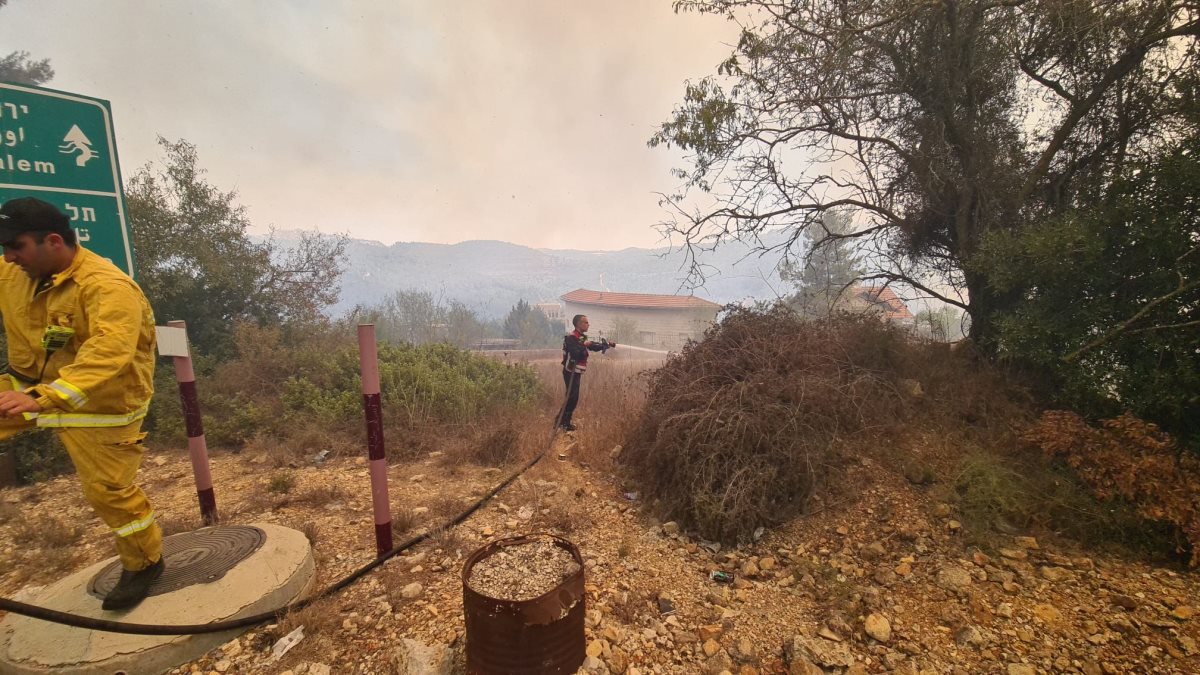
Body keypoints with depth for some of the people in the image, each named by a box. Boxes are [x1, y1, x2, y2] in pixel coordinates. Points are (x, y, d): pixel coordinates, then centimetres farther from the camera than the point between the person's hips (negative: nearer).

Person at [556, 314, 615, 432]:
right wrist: (584, 345, -18)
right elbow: (576, 354, -29)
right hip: (571, 372, -9)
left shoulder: (582, 338, 13)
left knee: (573, 398, 12)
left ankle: (565, 422, 20)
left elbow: (594, 346, 19)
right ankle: (560, 422, -3)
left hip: (576, 372, 9)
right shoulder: (571, 338, -17)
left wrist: (606, 345, 7)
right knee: (571, 397, -10)